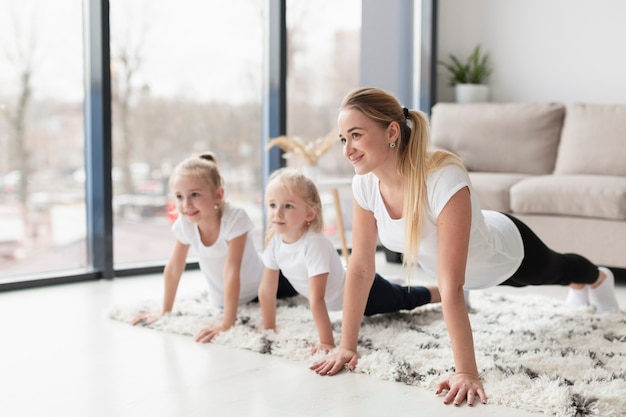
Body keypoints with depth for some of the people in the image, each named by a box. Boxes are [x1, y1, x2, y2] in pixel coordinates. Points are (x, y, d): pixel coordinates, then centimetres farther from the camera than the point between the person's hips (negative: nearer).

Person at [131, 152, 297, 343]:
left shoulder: (234, 217, -37)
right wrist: (165, 311, -3)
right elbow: (174, 268, -10)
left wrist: (227, 324, -42)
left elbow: (231, 271, -40)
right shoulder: (184, 223, -24)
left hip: (259, 286, -4)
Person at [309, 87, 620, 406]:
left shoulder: (444, 180, -48)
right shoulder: (364, 183, -29)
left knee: (554, 268, 32)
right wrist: (346, 346, -22)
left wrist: (467, 372, -47)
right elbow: (360, 269, -22)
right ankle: (578, 286, 74)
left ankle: (598, 278, 70)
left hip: (505, 252, -5)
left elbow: (451, 287, -49)